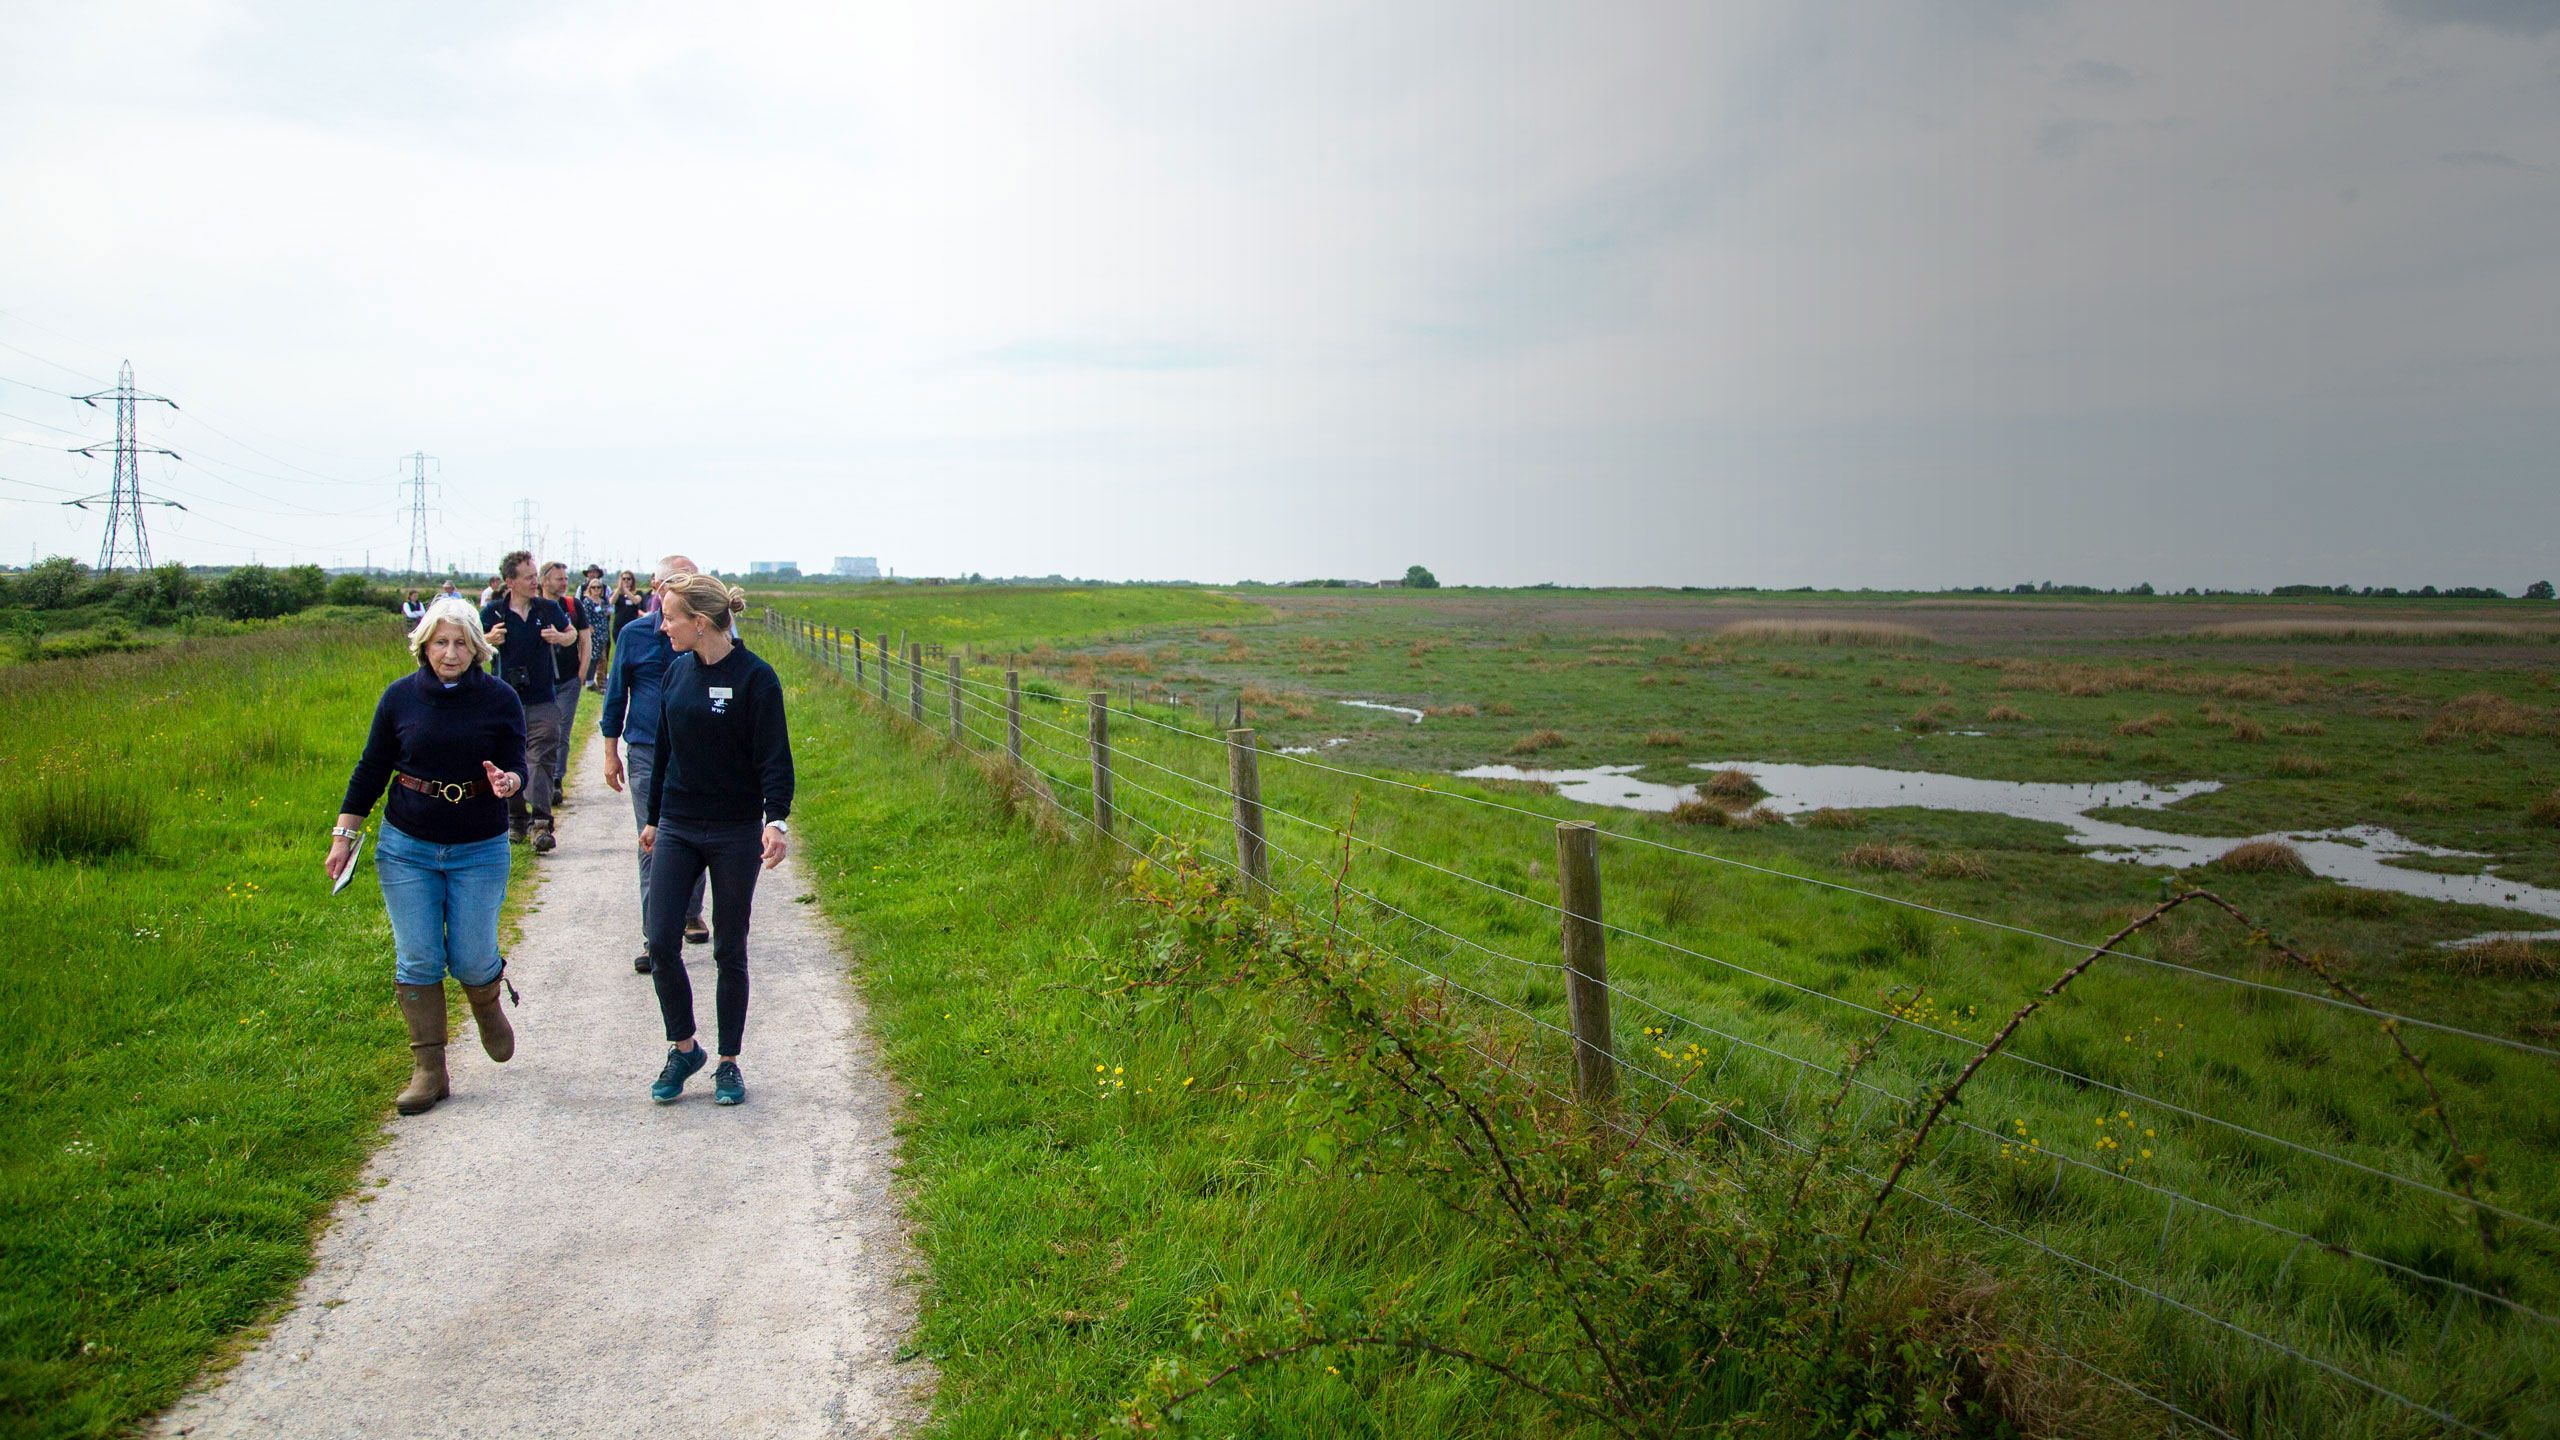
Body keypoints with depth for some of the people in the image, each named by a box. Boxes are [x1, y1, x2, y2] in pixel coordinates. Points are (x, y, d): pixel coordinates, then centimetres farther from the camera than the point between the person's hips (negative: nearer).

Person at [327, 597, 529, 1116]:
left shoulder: (500, 699, -4)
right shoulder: (400, 697, 0)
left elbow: (518, 768, -5)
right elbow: (371, 770, 7)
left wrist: (507, 781, -28)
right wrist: (344, 834, 5)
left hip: (479, 849, -1)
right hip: (406, 847, 1)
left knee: (471, 960, -1)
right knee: (417, 960, 1)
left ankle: (489, 1009, 34)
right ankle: (429, 1070, 12)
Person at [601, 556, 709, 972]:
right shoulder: (634, 634, 0)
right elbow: (616, 695, 8)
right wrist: (611, 751, 7)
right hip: (649, 754, -1)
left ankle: (690, 914, 32)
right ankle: (655, 939, 0)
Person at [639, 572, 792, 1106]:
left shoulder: (754, 677, -12)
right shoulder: (677, 673, 6)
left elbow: (774, 756, -14)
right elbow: (665, 752, 16)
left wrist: (777, 819, -28)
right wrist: (654, 818, 22)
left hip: (735, 833, -5)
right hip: (678, 830, 5)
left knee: (730, 952, 5)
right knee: (660, 941, -5)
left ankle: (729, 1062, 20)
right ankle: (684, 1048, 15)